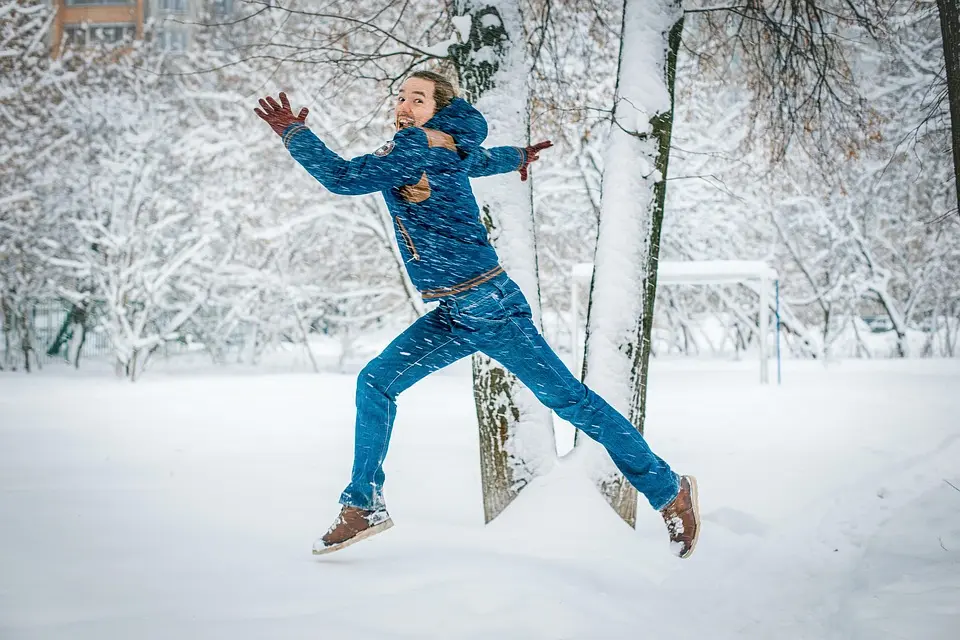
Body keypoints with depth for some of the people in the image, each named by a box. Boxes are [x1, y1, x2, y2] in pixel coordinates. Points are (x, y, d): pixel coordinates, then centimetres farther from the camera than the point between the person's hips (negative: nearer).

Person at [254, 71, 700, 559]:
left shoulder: (419, 147, -16)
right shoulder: (441, 147, 10)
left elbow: (342, 178, -22)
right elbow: (479, 159, 30)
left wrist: (294, 133, -10)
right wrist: (517, 157, 50)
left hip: (489, 307, -9)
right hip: (450, 316, 9)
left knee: (568, 400, -4)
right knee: (375, 383, 4)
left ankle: (670, 492, 6)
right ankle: (365, 506, 13)